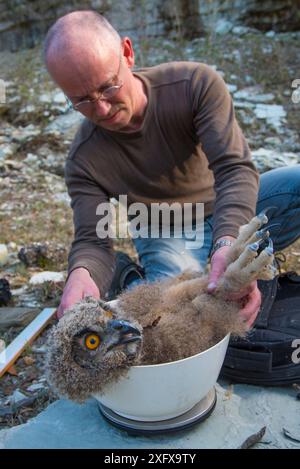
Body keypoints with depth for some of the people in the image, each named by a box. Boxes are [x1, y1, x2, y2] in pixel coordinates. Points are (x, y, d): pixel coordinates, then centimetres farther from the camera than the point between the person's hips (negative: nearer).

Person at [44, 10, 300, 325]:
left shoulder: (197, 84, -22)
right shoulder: (83, 160, -19)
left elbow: (234, 167, -31)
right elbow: (93, 240, -21)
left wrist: (229, 242, -49)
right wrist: (81, 273, -47)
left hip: (229, 211, 3)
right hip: (163, 235, -2)